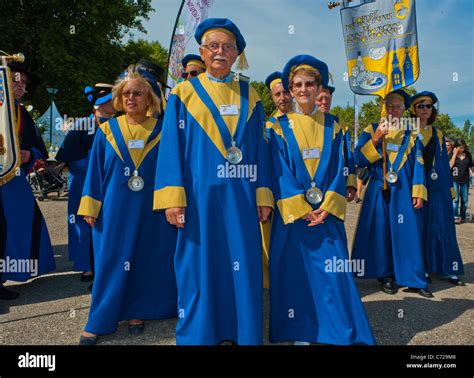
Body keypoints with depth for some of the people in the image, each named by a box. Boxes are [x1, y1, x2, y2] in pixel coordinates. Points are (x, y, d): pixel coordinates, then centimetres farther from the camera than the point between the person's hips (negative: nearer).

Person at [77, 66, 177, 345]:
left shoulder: (160, 131, 2)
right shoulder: (107, 131, 3)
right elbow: (95, 171, 4)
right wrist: (90, 207, 0)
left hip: (150, 210, 0)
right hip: (115, 209, 0)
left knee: (145, 260, 8)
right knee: (110, 262, 5)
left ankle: (136, 312, 26)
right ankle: (99, 321, 17)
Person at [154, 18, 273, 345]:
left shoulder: (250, 97, 12)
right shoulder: (184, 94, 6)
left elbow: (261, 149, 9)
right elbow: (171, 147, -2)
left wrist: (264, 195, 2)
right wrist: (173, 198, -12)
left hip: (240, 198, 2)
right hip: (199, 195, -2)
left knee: (243, 267, 6)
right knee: (199, 267, 4)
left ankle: (241, 332, 23)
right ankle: (199, 334, 21)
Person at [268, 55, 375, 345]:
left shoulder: (332, 127, 10)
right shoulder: (281, 128, 4)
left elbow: (338, 169, 3)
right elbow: (280, 172, -4)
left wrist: (326, 207, -11)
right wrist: (302, 209, -13)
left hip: (327, 212, 1)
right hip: (292, 212, -1)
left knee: (333, 271, -1)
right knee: (295, 271, 2)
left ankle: (343, 332, 12)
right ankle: (299, 332, 15)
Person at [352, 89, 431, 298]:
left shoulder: (412, 135, 12)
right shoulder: (371, 130, 6)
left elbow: (418, 166, 5)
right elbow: (358, 159, -5)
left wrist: (419, 192, -5)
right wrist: (376, 139, -16)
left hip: (405, 193, 2)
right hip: (379, 192, -1)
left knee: (408, 234, 1)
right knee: (381, 233, 2)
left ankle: (413, 279, 11)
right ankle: (385, 276, 15)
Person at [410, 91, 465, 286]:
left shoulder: (438, 135, 14)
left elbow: (444, 162, 15)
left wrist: (450, 187, 10)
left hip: (437, 186, 3)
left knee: (442, 226, 3)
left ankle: (448, 269, 10)